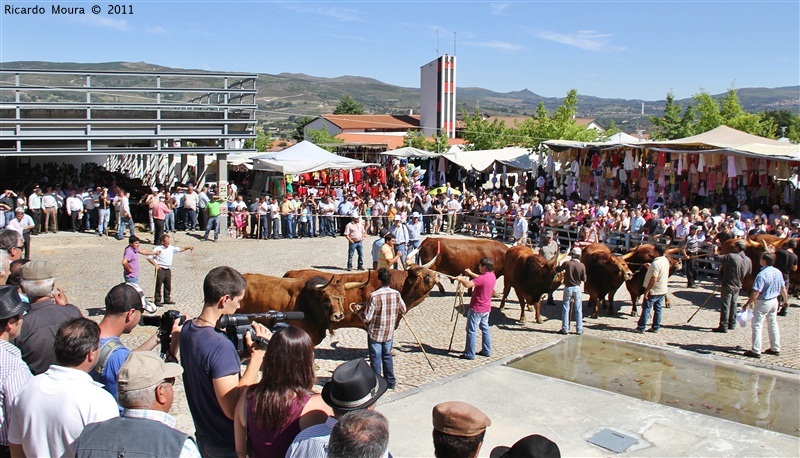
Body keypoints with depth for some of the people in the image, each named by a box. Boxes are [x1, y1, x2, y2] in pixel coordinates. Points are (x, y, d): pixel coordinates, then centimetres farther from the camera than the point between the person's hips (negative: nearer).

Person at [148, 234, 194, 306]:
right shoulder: (158, 249, -10)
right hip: (160, 270, -6)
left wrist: (188, 247, -1)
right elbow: (149, 257, -10)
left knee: (168, 285, 13)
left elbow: (180, 249, 13)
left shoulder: (171, 248, 7)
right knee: (158, 285, -1)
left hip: (168, 270, 6)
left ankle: (167, 299, 26)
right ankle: (157, 301, 8)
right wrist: (155, 264, -20)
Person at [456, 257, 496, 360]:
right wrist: (471, 273, 18)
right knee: (485, 328, 19)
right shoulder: (492, 276, 3)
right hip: (486, 308, 9)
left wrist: (461, 279, -16)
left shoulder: (482, 278, -24)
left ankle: (469, 354, -1)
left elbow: (468, 284, -34)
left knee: (471, 330, -3)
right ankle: (487, 350, 25)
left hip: (477, 308, -9)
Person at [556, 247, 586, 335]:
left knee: (565, 309, 8)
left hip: (568, 288, -1)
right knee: (578, 310, 10)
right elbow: (584, 279, -2)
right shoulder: (582, 265, -8)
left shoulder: (567, 264, -12)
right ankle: (579, 330, 13)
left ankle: (565, 329, 9)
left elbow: (557, 269, 4)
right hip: (577, 288, 1)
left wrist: (561, 267, 25)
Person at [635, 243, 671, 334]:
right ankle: (656, 327, 20)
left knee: (646, 309, 0)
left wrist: (647, 291, -19)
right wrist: (650, 267, 28)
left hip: (653, 291, -8)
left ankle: (641, 328, 4)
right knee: (658, 309, 14)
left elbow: (653, 279, -25)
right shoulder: (666, 261, 4)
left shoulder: (656, 263, -23)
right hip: (663, 290, 8)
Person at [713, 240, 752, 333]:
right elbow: (748, 272, 11)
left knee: (725, 306, -2)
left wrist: (715, 250, 6)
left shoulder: (731, 257, -21)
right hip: (737, 286, 6)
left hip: (728, 285, -6)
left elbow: (717, 258, -15)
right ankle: (732, 324, 26)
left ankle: (723, 326, -1)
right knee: (734, 305, 18)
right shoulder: (748, 260, -1)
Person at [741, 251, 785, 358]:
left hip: (763, 302, -8)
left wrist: (747, 304, -16)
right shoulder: (778, 272, 0)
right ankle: (775, 349, 28)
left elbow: (756, 293, -25)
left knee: (757, 325, 0)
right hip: (774, 301, 8)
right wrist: (786, 300, 25)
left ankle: (756, 351, 1)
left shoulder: (762, 275, -24)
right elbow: (783, 288, 10)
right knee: (773, 324, 19)